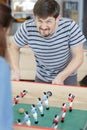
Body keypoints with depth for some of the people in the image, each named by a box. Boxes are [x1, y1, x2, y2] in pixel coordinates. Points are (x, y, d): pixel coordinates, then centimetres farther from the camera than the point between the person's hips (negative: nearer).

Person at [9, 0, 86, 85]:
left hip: (67, 75, -1)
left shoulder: (70, 26, -29)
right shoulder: (27, 28, -26)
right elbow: (14, 48, -7)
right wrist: (15, 71, -20)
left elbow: (78, 57, -21)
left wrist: (61, 77, -31)